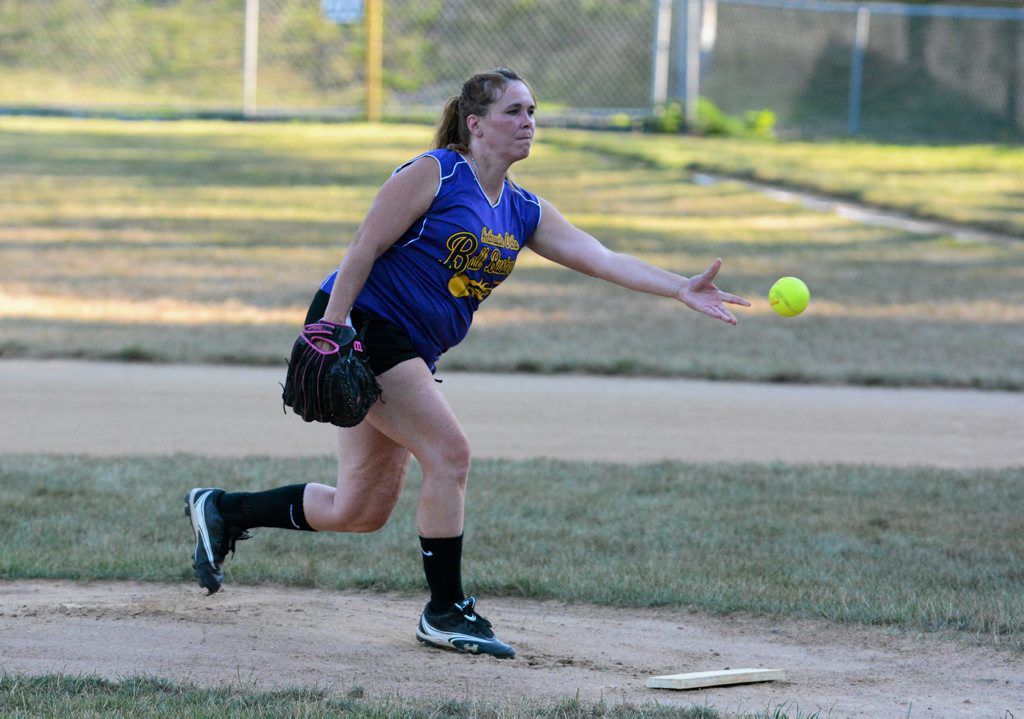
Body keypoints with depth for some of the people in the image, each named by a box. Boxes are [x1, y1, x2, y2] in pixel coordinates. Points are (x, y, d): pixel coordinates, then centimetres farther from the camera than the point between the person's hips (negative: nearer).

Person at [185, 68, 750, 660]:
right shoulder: (433, 175, -11)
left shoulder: (525, 213, 10)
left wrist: (682, 289, -12)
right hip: (362, 325, -8)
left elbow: (603, 259, 2)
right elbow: (363, 251, -13)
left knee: (360, 512, 9)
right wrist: (329, 331, -20)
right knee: (450, 454, -15)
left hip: (408, 354, 8)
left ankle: (221, 511, 25)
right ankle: (447, 612, -4)